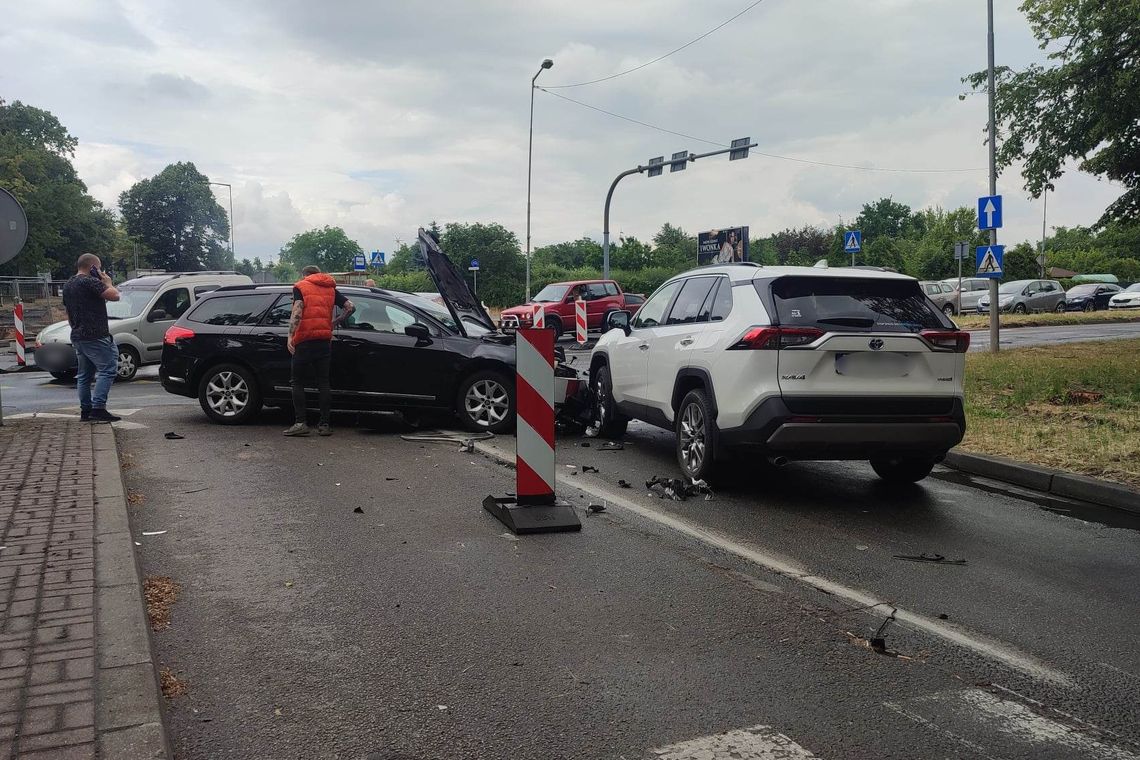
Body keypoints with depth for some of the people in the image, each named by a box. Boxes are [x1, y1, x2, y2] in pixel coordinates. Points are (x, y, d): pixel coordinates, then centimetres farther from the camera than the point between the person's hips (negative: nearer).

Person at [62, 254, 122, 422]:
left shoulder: (68, 286, 18)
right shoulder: (90, 282, -12)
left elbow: (69, 315, 24)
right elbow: (114, 295, -20)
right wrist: (107, 282, -2)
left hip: (77, 337, 10)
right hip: (95, 336, -10)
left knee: (84, 375, 13)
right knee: (107, 370, -9)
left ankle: (85, 410, 15)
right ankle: (98, 408, -16)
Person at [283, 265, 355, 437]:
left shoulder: (300, 286, 4)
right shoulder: (331, 288, 16)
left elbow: (297, 312, -12)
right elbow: (351, 307, 7)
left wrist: (290, 336, -16)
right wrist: (336, 321, 19)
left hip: (304, 340, -4)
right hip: (325, 339, 4)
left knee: (298, 382, 4)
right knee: (323, 382, 7)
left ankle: (300, 422, -4)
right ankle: (324, 424, 4)